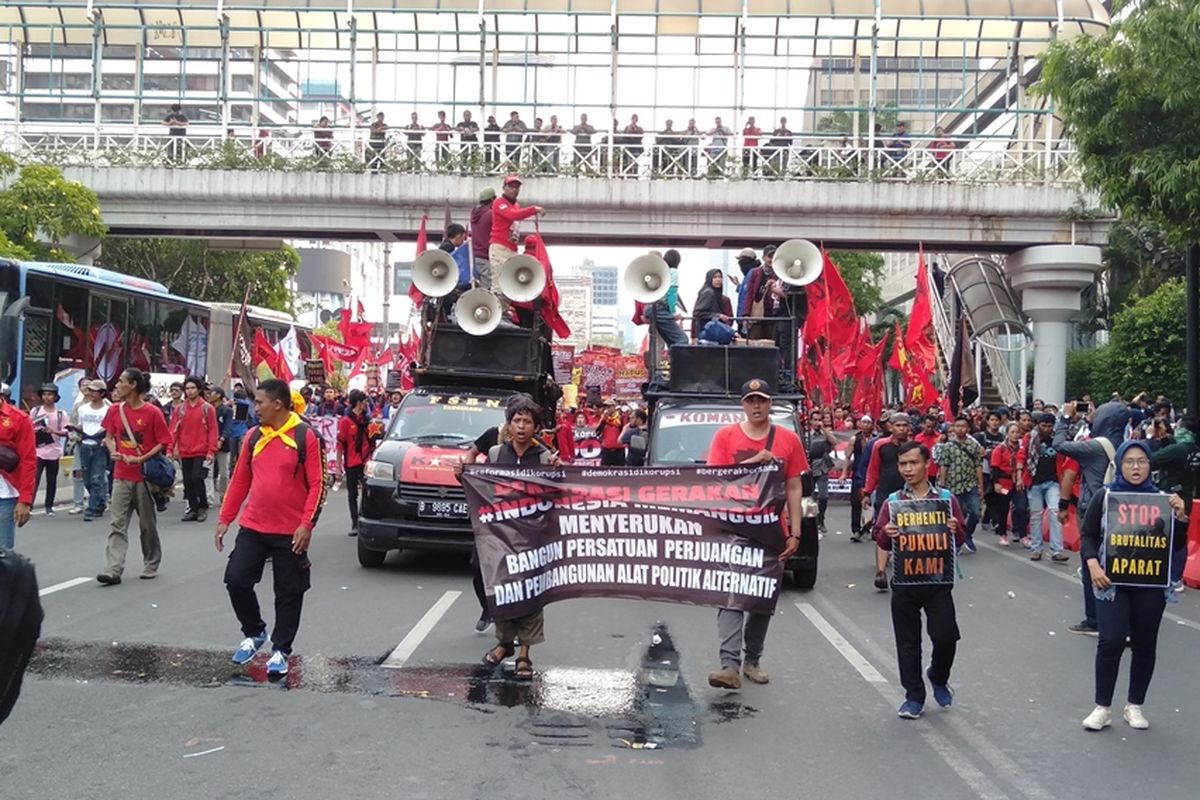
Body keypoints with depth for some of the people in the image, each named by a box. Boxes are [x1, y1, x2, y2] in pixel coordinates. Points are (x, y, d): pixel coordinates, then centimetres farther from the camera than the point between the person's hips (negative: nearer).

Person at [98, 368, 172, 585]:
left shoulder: (152, 413, -10)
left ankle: (151, 566, 24)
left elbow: (164, 443, -8)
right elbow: (109, 436, 15)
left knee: (148, 524, 9)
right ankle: (113, 570, -7)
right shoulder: (115, 410, 4)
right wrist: (113, 452, -5)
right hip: (121, 475, 4)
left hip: (145, 475, -4)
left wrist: (141, 459, -17)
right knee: (118, 524, -3)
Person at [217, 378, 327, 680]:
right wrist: (225, 519, 10)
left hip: (290, 532, -5)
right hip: (252, 527, 5)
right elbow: (240, 480, 13)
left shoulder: (306, 437, -9)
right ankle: (254, 633, 23)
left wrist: (307, 524, -18)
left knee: (289, 593, 4)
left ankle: (280, 652, 18)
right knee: (236, 580, 0)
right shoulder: (254, 436, 7)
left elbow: (317, 484, -11)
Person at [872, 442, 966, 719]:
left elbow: (960, 540, 5)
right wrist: (886, 535, -19)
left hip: (938, 578, -1)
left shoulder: (946, 498, 2)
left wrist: (955, 530, -17)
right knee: (907, 642, 6)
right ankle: (914, 696, 18)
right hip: (904, 580, 1)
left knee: (945, 636, -6)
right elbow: (881, 542, 3)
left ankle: (938, 678, 24)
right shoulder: (893, 501, 4)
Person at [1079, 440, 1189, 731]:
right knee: (1111, 640, -10)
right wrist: (1093, 565, -15)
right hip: (1112, 581, -2)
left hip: (1151, 584, 2)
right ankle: (1102, 707, 3)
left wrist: (1181, 517, -12)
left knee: (1145, 644, 8)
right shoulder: (1104, 497, 0)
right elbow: (1087, 535, 1)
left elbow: (1176, 543, 6)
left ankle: (1135, 706, 23)